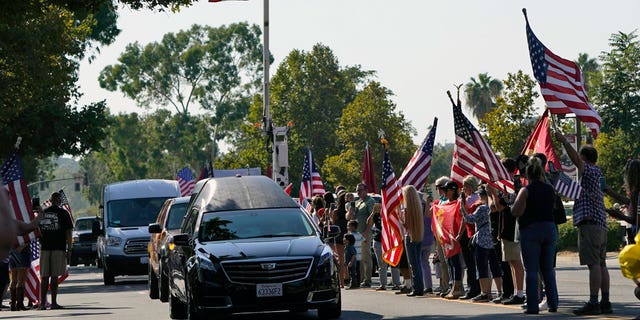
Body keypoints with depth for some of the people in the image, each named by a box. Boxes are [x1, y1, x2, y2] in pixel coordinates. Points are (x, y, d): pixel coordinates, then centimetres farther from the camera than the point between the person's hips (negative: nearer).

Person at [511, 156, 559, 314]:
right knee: (548, 269, 13)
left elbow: (515, 211, -16)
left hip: (530, 230, -4)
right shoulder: (550, 189, 4)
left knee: (531, 270, -2)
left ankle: (533, 306, -4)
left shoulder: (526, 190, -10)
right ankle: (553, 303, 12)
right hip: (550, 228, 4)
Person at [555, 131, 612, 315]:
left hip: (590, 222, -10)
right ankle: (605, 302, 8)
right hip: (601, 224, 10)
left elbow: (575, 159, -21)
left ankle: (593, 303, -17)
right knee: (601, 264, 8)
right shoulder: (598, 173, 21)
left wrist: (563, 141, -14)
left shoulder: (589, 171, -6)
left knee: (594, 264, -13)